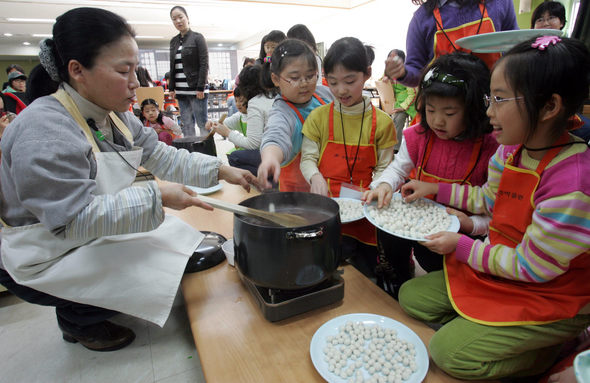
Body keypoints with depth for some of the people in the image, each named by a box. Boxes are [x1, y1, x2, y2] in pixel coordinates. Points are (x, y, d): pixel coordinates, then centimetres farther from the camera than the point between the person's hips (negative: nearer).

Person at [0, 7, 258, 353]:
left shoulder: (116, 116, 0)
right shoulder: (44, 132, -30)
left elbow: (161, 156, 1)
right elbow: (74, 218, -32)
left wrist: (222, 170, -8)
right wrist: (156, 195, -32)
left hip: (92, 233, 9)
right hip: (38, 261, -9)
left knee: (175, 235, 11)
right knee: (158, 271, -17)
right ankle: (76, 320, 13)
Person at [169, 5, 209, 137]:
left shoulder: (197, 37, 0)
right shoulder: (173, 41, 16)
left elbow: (204, 64, -7)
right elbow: (172, 67, 20)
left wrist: (201, 88, -15)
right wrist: (171, 88, 11)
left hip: (195, 90, -6)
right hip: (181, 91, 6)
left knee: (202, 123, -5)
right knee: (186, 125, 7)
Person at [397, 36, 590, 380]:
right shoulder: (511, 150, -7)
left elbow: (531, 268, -24)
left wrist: (461, 245, -17)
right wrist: (435, 190, 9)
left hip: (550, 297, -7)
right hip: (499, 273, 7)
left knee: (449, 352, -13)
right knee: (412, 296, 4)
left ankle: (549, 351, 9)